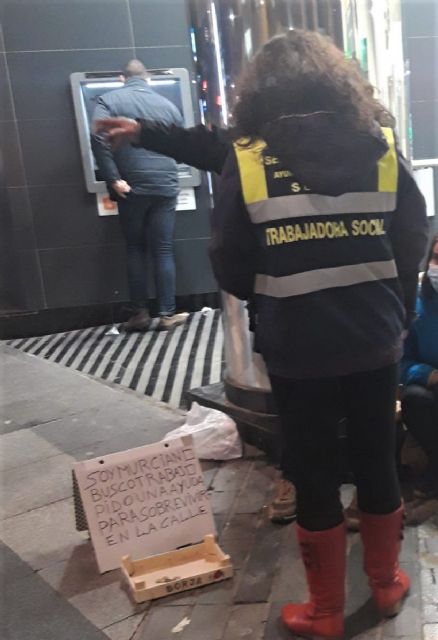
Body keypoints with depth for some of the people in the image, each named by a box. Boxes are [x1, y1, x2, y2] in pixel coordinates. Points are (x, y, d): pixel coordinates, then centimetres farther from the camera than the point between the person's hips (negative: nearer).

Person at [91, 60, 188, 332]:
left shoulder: (109, 100, 3)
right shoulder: (167, 105, 12)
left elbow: (98, 138, -12)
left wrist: (114, 179, -10)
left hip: (132, 188, -1)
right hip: (165, 186, 2)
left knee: (135, 251, 9)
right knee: (164, 251, 5)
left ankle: (140, 314, 11)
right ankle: (168, 314, 6)